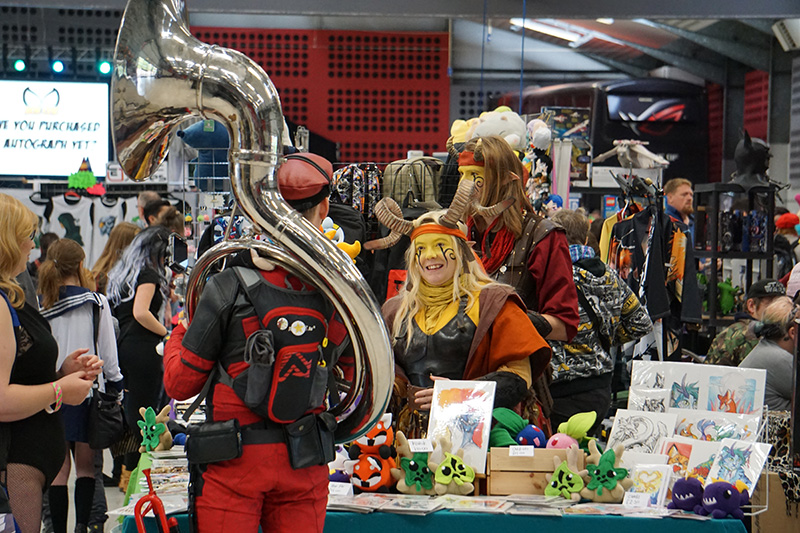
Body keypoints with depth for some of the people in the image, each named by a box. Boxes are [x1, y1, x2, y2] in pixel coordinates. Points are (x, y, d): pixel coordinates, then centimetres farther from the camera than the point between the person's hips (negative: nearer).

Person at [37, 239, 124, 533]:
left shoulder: (41, 307, -3)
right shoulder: (96, 303, -6)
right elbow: (108, 352, -2)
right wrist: (115, 385, 11)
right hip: (87, 391, -1)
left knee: (58, 470, 7)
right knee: (85, 465, 10)